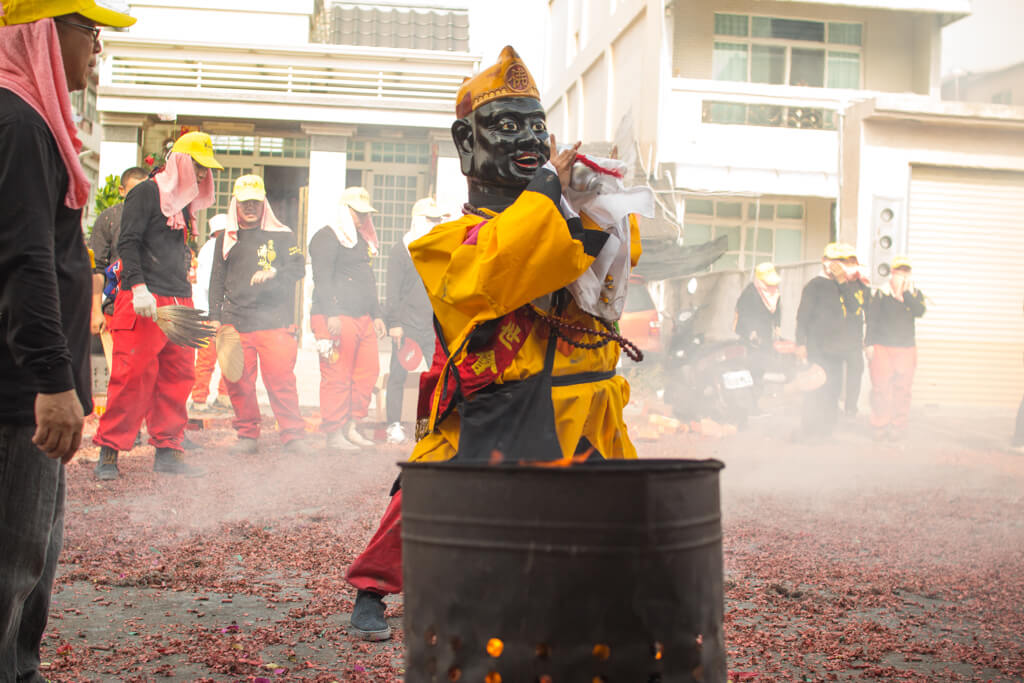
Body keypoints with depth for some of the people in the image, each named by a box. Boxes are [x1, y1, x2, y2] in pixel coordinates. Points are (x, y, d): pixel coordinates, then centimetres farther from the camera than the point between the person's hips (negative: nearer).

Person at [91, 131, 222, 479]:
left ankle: (168, 451, 13)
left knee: (178, 376, 6)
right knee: (133, 375, -10)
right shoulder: (147, 192, -3)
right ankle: (109, 451, -1)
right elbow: (127, 242, -10)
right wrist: (138, 287, -21)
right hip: (144, 303, -8)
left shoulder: (184, 203, 21)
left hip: (179, 303, 8)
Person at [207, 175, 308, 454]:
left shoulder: (281, 235, 10)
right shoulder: (226, 239, 18)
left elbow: (299, 267, 3)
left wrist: (274, 272, -17)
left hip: (274, 319, -3)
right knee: (238, 381, -1)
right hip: (235, 321, 3)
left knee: (280, 378, -10)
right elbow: (217, 281, 20)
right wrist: (215, 318, 12)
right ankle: (247, 434, 12)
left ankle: (293, 435, -2)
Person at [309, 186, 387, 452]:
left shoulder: (363, 240, 24)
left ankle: (350, 425, 14)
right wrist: (331, 315, -21)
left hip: (363, 318, 9)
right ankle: (334, 433, -1)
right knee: (338, 377, -7)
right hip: (337, 317, -9)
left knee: (369, 370, 4)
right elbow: (322, 278, -13)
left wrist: (376, 315, 24)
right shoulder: (327, 237, -3)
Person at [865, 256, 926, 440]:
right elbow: (871, 319, 1)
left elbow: (919, 312, -9)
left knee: (902, 389, 2)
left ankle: (898, 427, 10)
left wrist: (906, 292, -13)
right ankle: (880, 427, 3)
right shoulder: (881, 293, 1)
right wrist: (869, 343, -4)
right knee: (881, 387, -5)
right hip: (882, 347, -3)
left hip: (906, 347, 3)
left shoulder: (915, 294, 10)